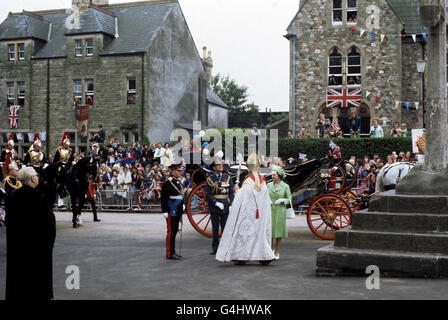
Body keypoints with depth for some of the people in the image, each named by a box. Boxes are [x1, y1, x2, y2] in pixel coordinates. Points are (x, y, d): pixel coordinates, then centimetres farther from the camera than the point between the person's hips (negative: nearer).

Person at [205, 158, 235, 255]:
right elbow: (208, 194, -1)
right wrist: (216, 203, -13)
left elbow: (231, 193, 6)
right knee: (215, 229, 4)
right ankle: (215, 249, 11)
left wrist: (229, 204, -7)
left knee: (225, 228, 1)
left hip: (225, 207, 1)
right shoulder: (210, 179, 5)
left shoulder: (228, 178, 8)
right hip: (213, 208, 0)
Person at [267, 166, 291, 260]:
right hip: (270, 210, 2)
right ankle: (271, 249, 20)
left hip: (280, 211, -2)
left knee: (279, 231, 3)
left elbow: (289, 199, 2)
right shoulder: (269, 185, 6)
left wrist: (282, 200, -16)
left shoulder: (285, 186, -1)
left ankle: (277, 252, 14)